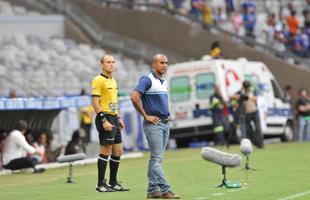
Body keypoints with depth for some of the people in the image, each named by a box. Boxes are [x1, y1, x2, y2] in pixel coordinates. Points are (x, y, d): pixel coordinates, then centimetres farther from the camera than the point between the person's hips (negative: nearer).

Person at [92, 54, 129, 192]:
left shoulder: (113, 80, 17)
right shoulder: (98, 80, -10)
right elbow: (95, 102, -16)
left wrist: (118, 118, 19)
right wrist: (104, 120, -21)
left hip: (113, 118, 9)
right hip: (105, 119, -9)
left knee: (118, 151, 10)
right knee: (106, 151, -8)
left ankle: (113, 183, 18)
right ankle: (100, 184, -2)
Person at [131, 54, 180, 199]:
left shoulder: (164, 82, 16)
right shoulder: (147, 80, -9)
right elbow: (134, 97, -21)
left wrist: (167, 115, 15)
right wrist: (146, 116, -16)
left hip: (165, 123, 8)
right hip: (154, 124, -8)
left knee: (156, 158, 9)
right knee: (157, 158, -10)